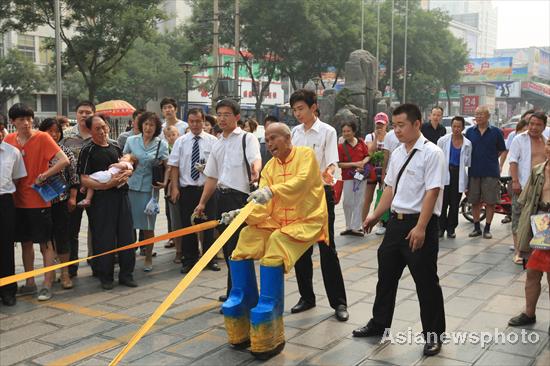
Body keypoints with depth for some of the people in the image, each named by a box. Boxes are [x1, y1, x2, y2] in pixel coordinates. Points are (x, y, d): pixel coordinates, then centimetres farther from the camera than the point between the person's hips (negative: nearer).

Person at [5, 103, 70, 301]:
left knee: (45, 243, 1)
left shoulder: (42, 138, -11)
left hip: (39, 200, -5)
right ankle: (30, 283, 25)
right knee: (25, 242, 13)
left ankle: (47, 285, 7)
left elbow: (64, 160, -19)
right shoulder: (9, 140, 4)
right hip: (19, 200, 5)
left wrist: (44, 175, -21)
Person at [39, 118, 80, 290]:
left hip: (61, 200, -1)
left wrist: (72, 197, -3)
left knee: (62, 236, 1)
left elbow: (74, 176, 1)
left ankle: (65, 273, 10)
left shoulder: (65, 152, 1)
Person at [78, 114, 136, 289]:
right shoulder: (88, 151, -3)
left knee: (126, 236, 7)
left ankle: (126, 274, 18)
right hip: (101, 198, -5)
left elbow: (128, 168, 22)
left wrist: (126, 173, -1)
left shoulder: (115, 147, 15)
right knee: (104, 239, 0)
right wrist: (107, 185, -21)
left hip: (121, 196, 5)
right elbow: (84, 180, -11)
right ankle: (105, 276, 14)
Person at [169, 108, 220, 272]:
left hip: (207, 189, -1)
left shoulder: (212, 141, 2)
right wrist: (174, 188, -5)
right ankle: (189, 260, 20)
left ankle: (210, 259, 19)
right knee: (186, 226, 7)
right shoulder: (180, 141, 5)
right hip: (186, 189, 1)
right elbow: (174, 166, 3)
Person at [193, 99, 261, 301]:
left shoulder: (247, 138, -2)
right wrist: (202, 203, 15)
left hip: (240, 197, -7)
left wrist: (255, 171, -46)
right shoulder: (217, 145, 17)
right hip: (222, 197, 7)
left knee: (237, 247, -7)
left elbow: (256, 158, -23)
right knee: (227, 246, 14)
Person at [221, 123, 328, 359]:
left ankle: (269, 340, -21)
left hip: (305, 222, -7)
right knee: (242, 248, -7)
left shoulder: (305, 154, -6)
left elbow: (301, 181, -28)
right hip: (276, 222, 7)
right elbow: (263, 207, 0)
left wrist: (272, 191, -42)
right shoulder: (269, 167, 10)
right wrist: (241, 214, -19)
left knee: (273, 256, -29)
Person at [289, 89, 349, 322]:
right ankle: (306, 297, 23)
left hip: (321, 194, -5)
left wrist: (327, 173, -37)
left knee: (327, 248, -3)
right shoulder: (295, 132, 9)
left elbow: (332, 163, -16)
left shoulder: (327, 131, -7)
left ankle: (339, 302, 7)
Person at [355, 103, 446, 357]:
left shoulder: (431, 153, -13)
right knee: (386, 274, 17)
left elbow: (432, 192, -18)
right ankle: (379, 324, 35)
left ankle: (433, 334, 21)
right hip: (396, 220, 8)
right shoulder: (397, 153, 9)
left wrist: (420, 228, -23)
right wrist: (375, 215, 14)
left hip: (420, 224, -7)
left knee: (426, 281, 4)